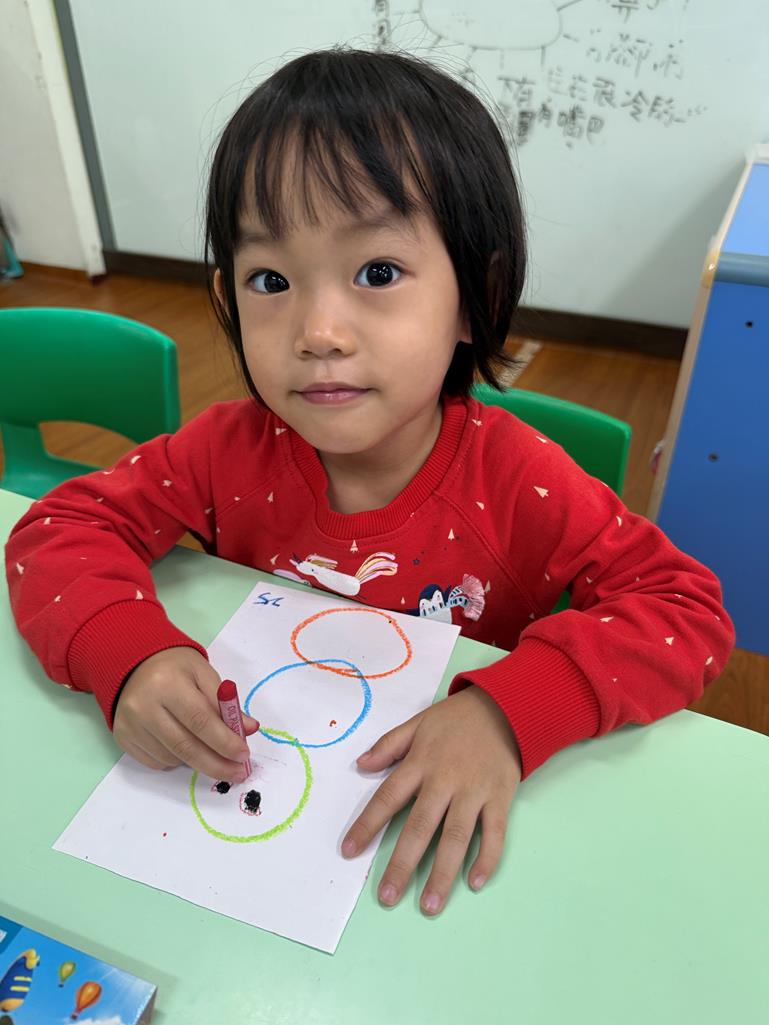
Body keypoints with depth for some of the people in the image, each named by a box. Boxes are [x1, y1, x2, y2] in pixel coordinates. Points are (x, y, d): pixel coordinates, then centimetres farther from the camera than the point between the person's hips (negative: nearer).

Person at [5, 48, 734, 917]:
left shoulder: (513, 480, -21)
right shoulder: (232, 450, -14)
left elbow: (687, 607, -17)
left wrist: (510, 710, -33)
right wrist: (128, 653, -28)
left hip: (446, 817, -1)